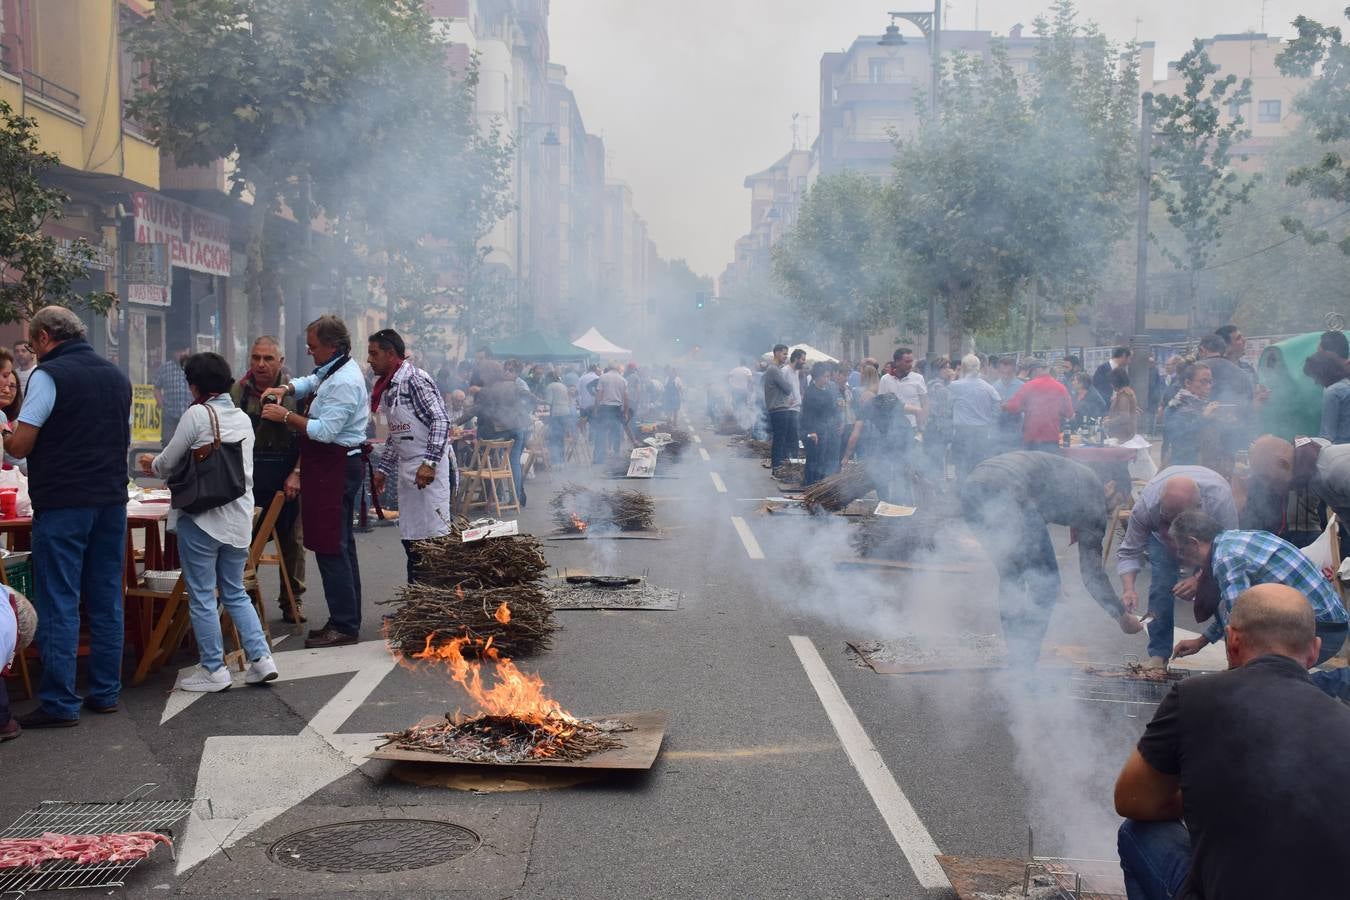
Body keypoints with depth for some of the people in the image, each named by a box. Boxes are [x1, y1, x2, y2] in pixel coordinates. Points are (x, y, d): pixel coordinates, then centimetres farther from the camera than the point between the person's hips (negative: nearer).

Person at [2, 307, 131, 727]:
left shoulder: (49, 375, -10)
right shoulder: (117, 376, 12)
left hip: (62, 505, -6)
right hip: (111, 500, 6)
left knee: (59, 605, -2)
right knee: (106, 601, 11)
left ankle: (59, 703, 0)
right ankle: (105, 693, 17)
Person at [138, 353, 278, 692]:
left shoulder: (197, 414, -11)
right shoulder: (243, 418, 9)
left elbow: (168, 463, -5)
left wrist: (152, 464, 19)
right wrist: (161, 465, 26)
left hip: (203, 518, -7)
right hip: (239, 517, 7)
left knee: (202, 597, 4)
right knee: (235, 593, 17)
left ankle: (214, 670, 9)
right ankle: (261, 658, 9)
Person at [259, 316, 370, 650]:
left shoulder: (344, 382, -19)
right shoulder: (334, 369, 13)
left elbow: (325, 431, -25)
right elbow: (309, 383, 31)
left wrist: (285, 416, -17)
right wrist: (285, 389, 10)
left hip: (336, 468, -11)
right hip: (335, 467, 11)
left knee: (331, 547, -9)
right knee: (341, 545, 15)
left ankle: (344, 626, -5)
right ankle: (346, 619, 23)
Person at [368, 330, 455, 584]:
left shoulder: (415, 380, -13)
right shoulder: (388, 387, 15)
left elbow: (441, 420, -20)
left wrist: (429, 463, -26)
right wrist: (383, 469, 21)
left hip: (430, 470, -9)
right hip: (407, 471, 9)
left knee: (434, 534, -8)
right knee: (410, 537, 11)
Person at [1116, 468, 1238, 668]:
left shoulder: (1220, 500, -44)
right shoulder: (1146, 505, -40)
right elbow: (1129, 552, -30)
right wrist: (1128, 588, -47)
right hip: (1162, 537, 0)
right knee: (1161, 585, -14)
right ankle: (1158, 654, -5)